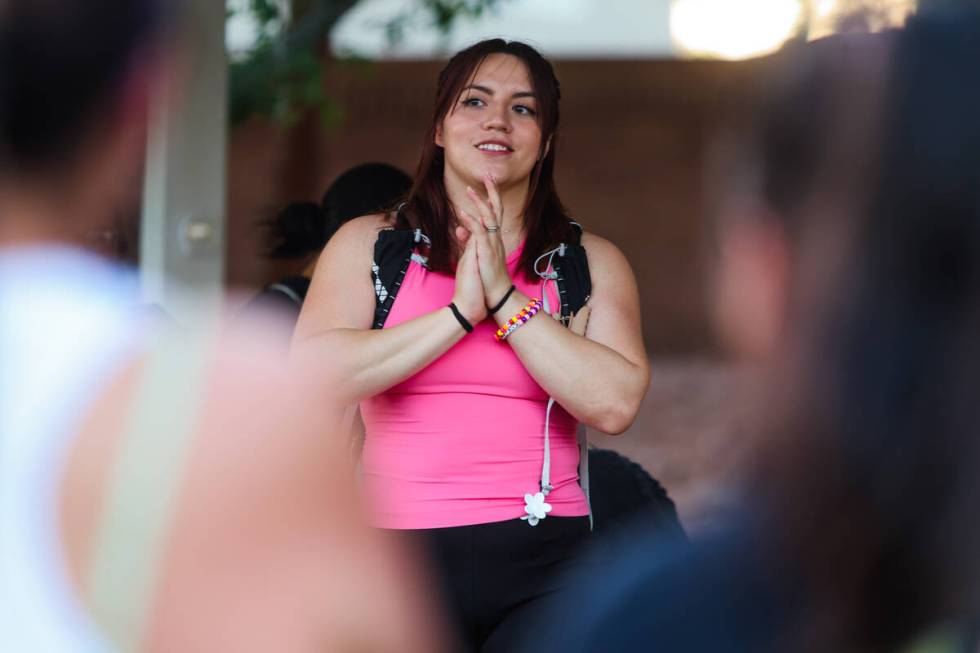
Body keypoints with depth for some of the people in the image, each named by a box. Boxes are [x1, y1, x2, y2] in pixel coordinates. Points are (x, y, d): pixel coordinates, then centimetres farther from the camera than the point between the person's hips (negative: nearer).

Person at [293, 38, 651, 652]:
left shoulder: (591, 262, 9)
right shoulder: (367, 245, 8)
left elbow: (615, 404, -7)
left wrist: (504, 298, -9)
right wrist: (461, 311, -10)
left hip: (544, 561, 0)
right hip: (401, 559, 0)